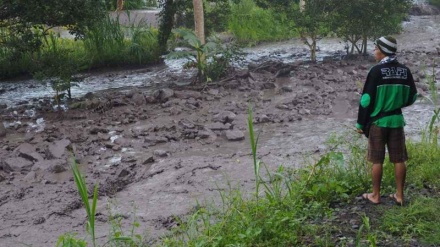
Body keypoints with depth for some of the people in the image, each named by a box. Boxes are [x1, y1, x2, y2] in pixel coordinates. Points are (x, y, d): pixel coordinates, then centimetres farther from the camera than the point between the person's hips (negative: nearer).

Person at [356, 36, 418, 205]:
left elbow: (367, 99, -12)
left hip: (377, 121, -4)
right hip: (396, 120, 4)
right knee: (399, 160, 9)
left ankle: (375, 195, 13)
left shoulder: (377, 71, -13)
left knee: (377, 161, 4)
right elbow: (412, 97, 9)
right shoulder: (405, 71, 2)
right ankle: (399, 195, 16)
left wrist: (360, 123, -4)